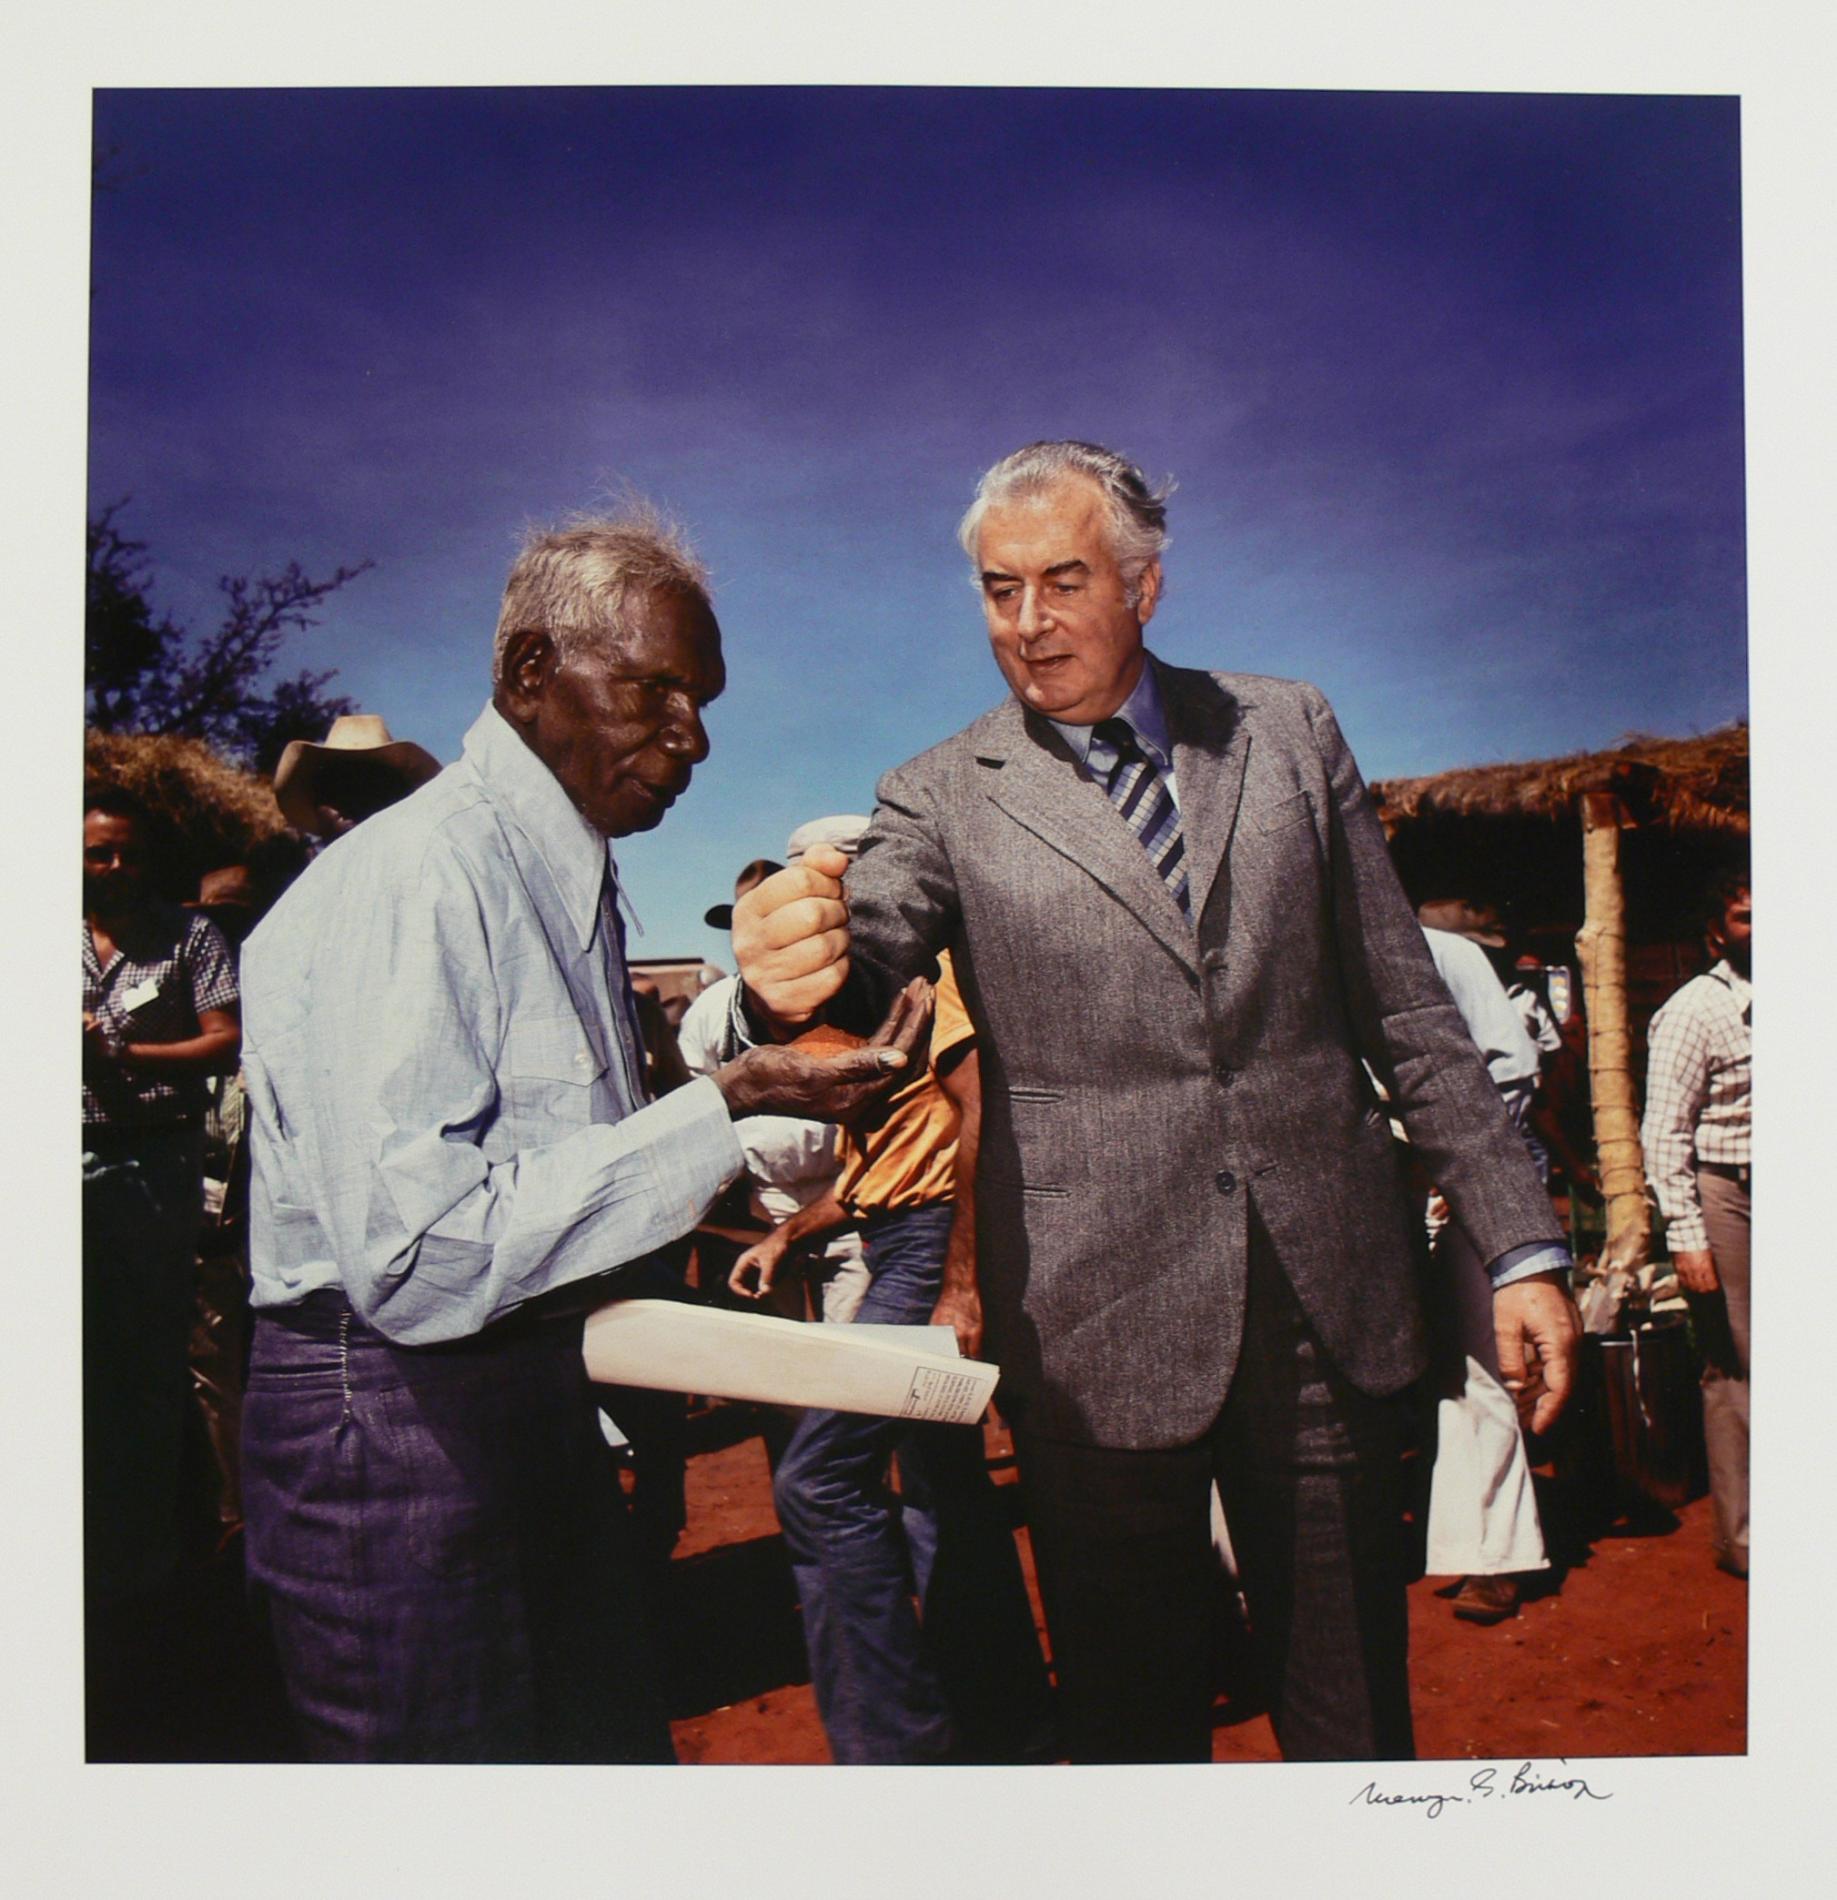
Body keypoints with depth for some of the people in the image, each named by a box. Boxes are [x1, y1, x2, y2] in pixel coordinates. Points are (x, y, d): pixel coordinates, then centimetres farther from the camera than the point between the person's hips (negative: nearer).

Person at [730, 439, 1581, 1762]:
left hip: (1333, 1299, 2)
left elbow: (1406, 1007, 7)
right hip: (1101, 1329, -2)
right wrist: (791, 986, -41)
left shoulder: (1289, 730, 6)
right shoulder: (942, 799, 0)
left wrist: (1522, 1244, 5)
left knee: (1352, 1710, 15)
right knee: (1135, 1714, 12)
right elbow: (860, 971, -16)